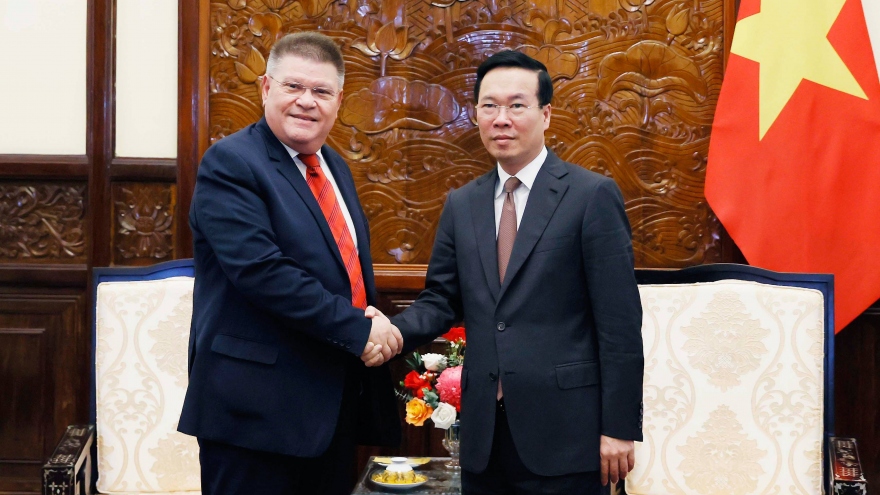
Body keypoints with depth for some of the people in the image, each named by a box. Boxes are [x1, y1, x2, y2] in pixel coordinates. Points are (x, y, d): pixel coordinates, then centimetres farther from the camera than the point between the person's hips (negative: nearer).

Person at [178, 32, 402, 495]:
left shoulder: (335, 167, 14)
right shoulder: (230, 163, -11)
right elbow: (261, 270, -23)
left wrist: (379, 331, 0)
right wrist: (358, 330, -21)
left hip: (335, 403, 8)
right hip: (257, 408, -8)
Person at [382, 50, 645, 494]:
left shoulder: (592, 195, -6)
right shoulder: (461, 205, 10)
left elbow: (619, 322, -8)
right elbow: (441, 300, 11)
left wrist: (619, 427, -10)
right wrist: (394, 331, -10)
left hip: (564, 432, -4)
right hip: (483, 432, 5)